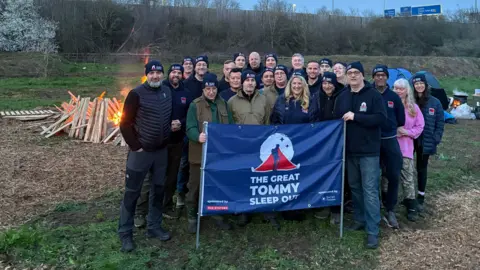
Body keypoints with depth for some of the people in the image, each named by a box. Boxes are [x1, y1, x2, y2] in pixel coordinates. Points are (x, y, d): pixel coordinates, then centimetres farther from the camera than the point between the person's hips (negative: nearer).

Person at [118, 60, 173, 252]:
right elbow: (125, 123, -11)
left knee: (158, 189, 13)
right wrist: (135, 146, -12)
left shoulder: (167, 91, 6)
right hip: (141, 151, -6)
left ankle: (154, 227, 28)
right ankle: (125, 232, 15)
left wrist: (173, 125, 7)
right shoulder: (137, 94, -11)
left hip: (161, 150, 6)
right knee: (132, 192, 3)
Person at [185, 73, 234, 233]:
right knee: (195, 186, 6)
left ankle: (218, 215, 29)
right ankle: (192, 218, 21)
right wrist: (198, 136, -37)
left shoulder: (223, 104, 10)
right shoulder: (195, 105, -6)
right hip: (200, 153, -4)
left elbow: (231, 126, 11)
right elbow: (190, 128, -15)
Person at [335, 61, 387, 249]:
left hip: (369, 151, -5)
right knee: (355, 187, 15)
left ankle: (373, 231, 0)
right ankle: (359, 220, 31)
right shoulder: (342, 97, 9)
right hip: (350, 150, 5)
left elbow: (381, 118, -17)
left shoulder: (373, 95, -7)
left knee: (370, 190, -6)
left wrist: (355, 116, -21)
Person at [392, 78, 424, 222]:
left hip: (405, 147, 1)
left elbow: (420, 126, 6)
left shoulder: (414, 107, 5)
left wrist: (407, 132, -9)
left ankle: (411, 207, 10)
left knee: (408, 178, 2)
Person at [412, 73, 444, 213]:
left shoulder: (435, 102, 0)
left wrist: (436, 139, -3)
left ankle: (420, 199, 22)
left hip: (426, 142, 1)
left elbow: (440, 123, 3)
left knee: (422, 169, 12)